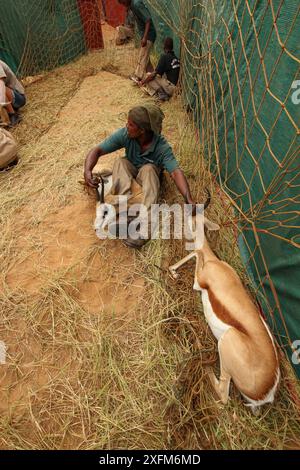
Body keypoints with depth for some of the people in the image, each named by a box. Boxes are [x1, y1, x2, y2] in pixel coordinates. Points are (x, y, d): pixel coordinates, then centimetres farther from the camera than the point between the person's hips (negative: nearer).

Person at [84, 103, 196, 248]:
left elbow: (176, 172, -43)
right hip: (129, 172, 3)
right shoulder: (124, 134, -22)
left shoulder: (162, 147, -29)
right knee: (120, 162, -29)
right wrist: (87, 171, -40)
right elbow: (97, 150, -21)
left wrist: (188, 199, -58)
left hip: (150, 176, -2)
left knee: (149, 168, -36)